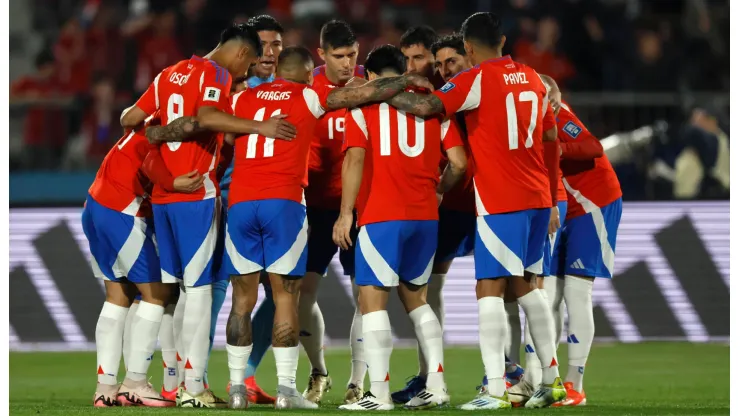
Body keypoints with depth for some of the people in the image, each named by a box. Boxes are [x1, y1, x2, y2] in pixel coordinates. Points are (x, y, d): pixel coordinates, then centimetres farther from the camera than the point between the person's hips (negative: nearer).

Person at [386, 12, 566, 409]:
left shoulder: (477, 80, -9)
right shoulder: (533, 79, 14)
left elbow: (425, 106, -21)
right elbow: (551, 144, 18)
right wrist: (552, 202, 25)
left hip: (500, 202, -7)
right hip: (538, 198, 7)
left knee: (489, 288, -7)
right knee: (524, 285, 19)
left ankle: (495, 389, -15)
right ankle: (551, 379, 21)